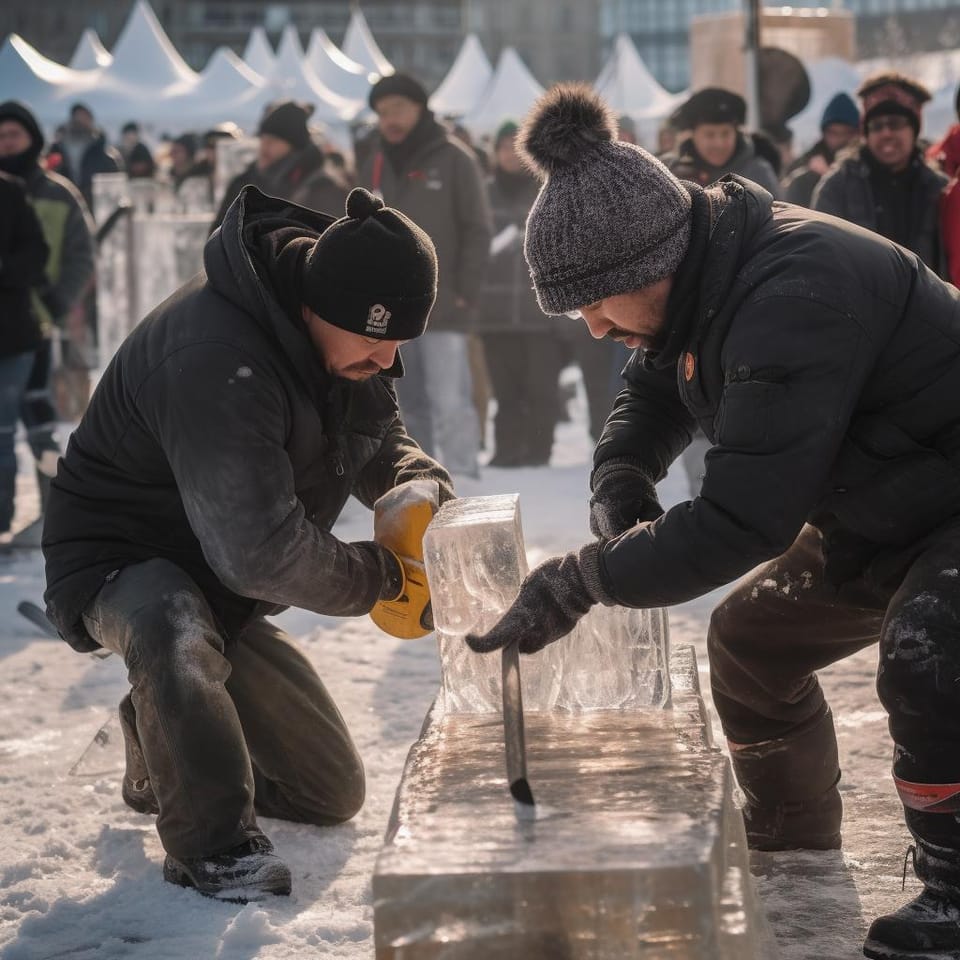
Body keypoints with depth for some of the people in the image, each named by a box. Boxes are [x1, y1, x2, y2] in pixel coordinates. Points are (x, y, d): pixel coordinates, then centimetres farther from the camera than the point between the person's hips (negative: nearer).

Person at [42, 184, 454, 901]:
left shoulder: (350, 335, -7)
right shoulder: (217, 361, -36)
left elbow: (382, 441, 9)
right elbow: (260, 553, -38)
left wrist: (420, 488, -15)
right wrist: (384, 578, -22)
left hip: (221, 587, 8)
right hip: (118, 566, -8)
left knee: (334, 795, 13)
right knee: (173, 629, -46)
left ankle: (168, 742, 35)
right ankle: (210, 841, -25)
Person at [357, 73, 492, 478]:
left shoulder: (453, 159, -1)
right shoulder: (373, 165, 12)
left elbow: (477, 230, -4)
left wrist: (464, 293, -10)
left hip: (443, 310, -5)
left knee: (449, 403, -12)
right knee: (410, 407, 10)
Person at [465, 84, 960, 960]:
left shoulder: (794, 298, -36)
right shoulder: (702, 285, -5)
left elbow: (743, 519, -37)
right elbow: (652, 402, 13)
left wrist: (583, 578, -29)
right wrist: (619, 488, -10)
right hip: (876, 516, 10)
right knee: (751, 642, 11)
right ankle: (792, 859, 28)